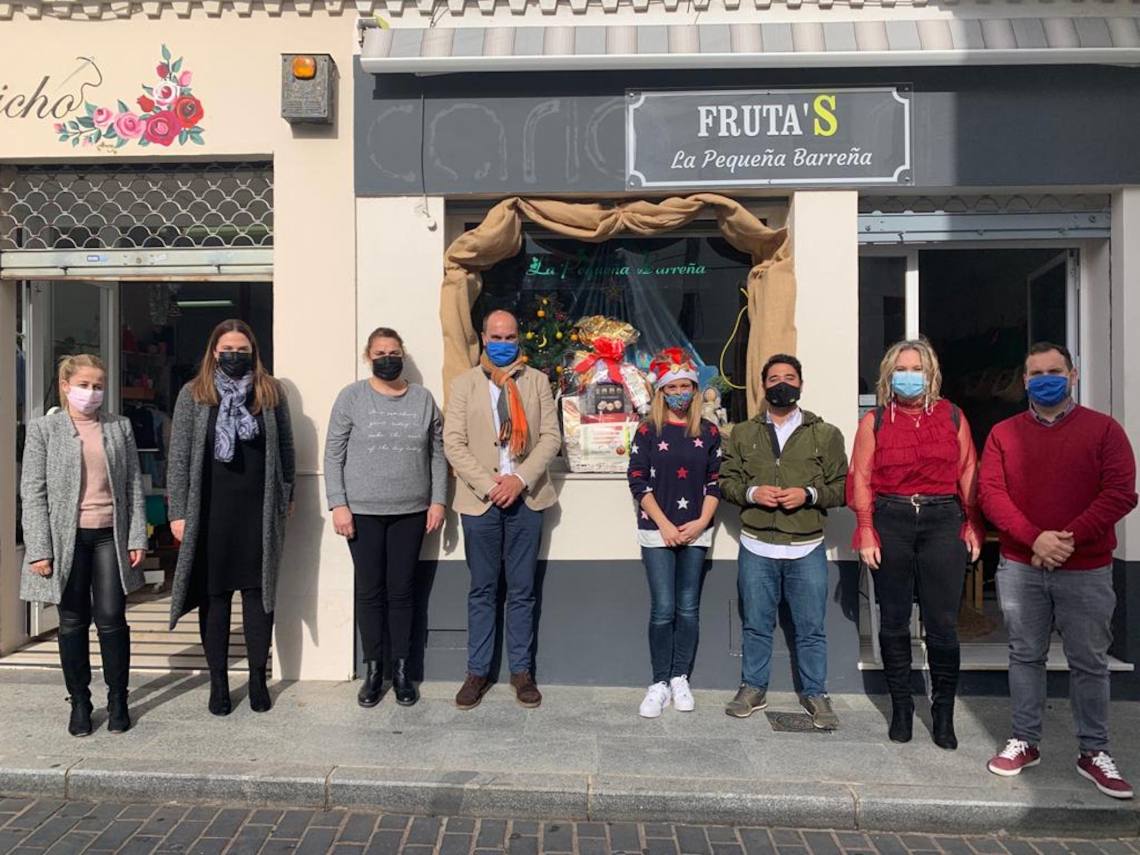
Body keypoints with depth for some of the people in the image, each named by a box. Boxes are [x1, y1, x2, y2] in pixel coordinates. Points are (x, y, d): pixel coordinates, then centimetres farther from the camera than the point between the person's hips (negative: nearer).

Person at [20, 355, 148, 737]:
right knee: (73, 622, 8)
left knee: (111, 618, 2)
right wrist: (39, 549, -9)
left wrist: (137, 536, 0)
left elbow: (133, 484, 7)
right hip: (67, 537, -1)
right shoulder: (43, 428, 1)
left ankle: (118, 699, 16)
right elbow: (33, 491, -2)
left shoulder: (120, 427, 7)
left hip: (110, 536, 1)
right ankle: (79, 701, 21)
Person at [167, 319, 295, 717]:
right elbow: (179, 457, 1)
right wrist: (178, 512, -3)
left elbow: (285, 448, 9)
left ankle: (258, 678, 19)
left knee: (258, 592, 6)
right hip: (210, 512, 0)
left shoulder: (271, 392, 5)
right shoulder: (193, 394, 2)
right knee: (214, 595, 7)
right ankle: (218, 682, 20)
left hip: (259, 511, 1)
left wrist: (286, 497, 7)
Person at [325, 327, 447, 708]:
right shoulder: (351, 397, 0)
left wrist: (438, 501, 1)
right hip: (363, 512, -1)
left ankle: (401, 671, 20)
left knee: (402, 591, 7)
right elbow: (333, 455, -1)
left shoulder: (422, 398, 5)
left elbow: (437, 455, 7)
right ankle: (373, 670, 20)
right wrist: (338, 505, -8)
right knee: (370, 591, 7)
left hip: (410, 512, 1)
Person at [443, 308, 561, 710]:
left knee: (522, 591, 8)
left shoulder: (537, 381, 8)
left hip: (525, 498, 1)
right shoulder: (464, 383, 6)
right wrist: (489, 485, -12)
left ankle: (521, 670, 19)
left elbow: (551, 436, 2)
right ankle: (477, 671, 18)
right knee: (482, 592, 7)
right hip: (480, 501, 0)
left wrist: (521, 478, -11)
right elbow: (453, 443, -1)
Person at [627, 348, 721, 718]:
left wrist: (701, 522, -6)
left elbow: (715, 482, 6)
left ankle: (680, 678, 20)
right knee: (663, 609, -4)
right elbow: (638, 482, -4)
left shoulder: (708, 432, 7)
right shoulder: (648, 431, 0)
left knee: (688, 608, 7)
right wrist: (665, 525, -10)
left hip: (696, 533, 2)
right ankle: (659, 683, 9)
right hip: (658, 531, -2)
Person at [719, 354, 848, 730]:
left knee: (811, 628, 6)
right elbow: (726, 481, 9)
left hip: (807, 548, -1)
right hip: (756, 547, 1)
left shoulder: (825, 435, 5)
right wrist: (751, 492, -11)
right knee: (756, 624, 11)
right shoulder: (743, 434, 10)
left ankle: (815, 693, 23)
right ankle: (753, 688, 26)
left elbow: (842, 486, 3)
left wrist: (809, 494, -14)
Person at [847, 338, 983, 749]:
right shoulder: (874, 421, 5)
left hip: (943, 520, 0)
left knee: (942, 623, 0)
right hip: (891, 520, 0)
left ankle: (943, 714, 17)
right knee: (894, 622, 7)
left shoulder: (952, 416, 8)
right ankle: (901, 707, 22)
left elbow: (969, 473, 8)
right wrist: (866, 532, -5)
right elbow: (861, 478, 1)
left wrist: (974, 525, 1)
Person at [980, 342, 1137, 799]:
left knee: (1089, 662, 8)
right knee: (1025, 656, 10)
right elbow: (991, 493, -3)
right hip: (1019, 567, 2)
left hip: (1086, 570, -1)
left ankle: (1094, 752, 21)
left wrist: (1069, 538, -18)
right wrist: (1034, 538, -16)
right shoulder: (1004, 433, 5)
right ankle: (1025, 741, 22)